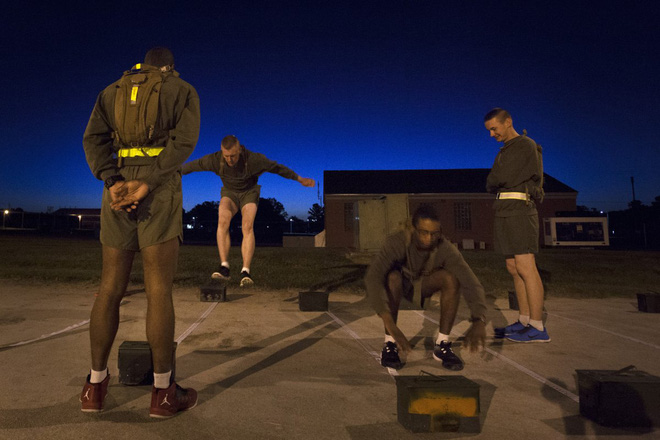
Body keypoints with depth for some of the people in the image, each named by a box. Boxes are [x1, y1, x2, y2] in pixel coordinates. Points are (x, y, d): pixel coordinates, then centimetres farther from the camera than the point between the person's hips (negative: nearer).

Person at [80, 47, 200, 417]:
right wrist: (146, 185, -14)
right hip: (161, 192, -4)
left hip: (118, 191, 4)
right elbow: (184, 141, -8)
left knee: (111, 289, 9)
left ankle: (96, 385, 14)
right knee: (160, 290, -6)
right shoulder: (184, 91, 10)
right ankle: (163, 391, -1)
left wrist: (113, 184, -10)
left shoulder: (112, 91, 22)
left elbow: (94, 138, 5)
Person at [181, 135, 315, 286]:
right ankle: (224, 267, -31)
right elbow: (193, 165, -5)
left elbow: (278, 168, -15)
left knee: (247, 226, -29)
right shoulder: (215, 159, -22)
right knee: (223, 221, -30)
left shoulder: (254, 159, -28)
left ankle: (245, 272, -34)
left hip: (249, 192, -1)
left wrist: (300, 179, -6)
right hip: (229, 193, 2)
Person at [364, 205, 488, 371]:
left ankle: (442, 344, -14)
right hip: (398, 283, -2)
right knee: (393, 277, -37)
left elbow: (472, 284, -35)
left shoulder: (446, 249, -29)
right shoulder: (397, 242, -37)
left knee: (452, 277, -27)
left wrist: (479, 321, -53)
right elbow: (372, 277, -49)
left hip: (423, 284, 2)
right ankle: (389, 344, -21)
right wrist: (390, 325, -59)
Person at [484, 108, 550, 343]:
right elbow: (492, 183, 19)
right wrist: (497, 184, -1)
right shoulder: (506, 151, 24)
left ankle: (537, 328, -8)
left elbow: (500, 178, -15)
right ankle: (525, 321, 13)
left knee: (526, 268, -11)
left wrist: (492, 182, 5)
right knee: (514, 269, 7)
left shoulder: (525, 146, -6)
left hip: (518, 211, -9)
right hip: (505, 214, 9)